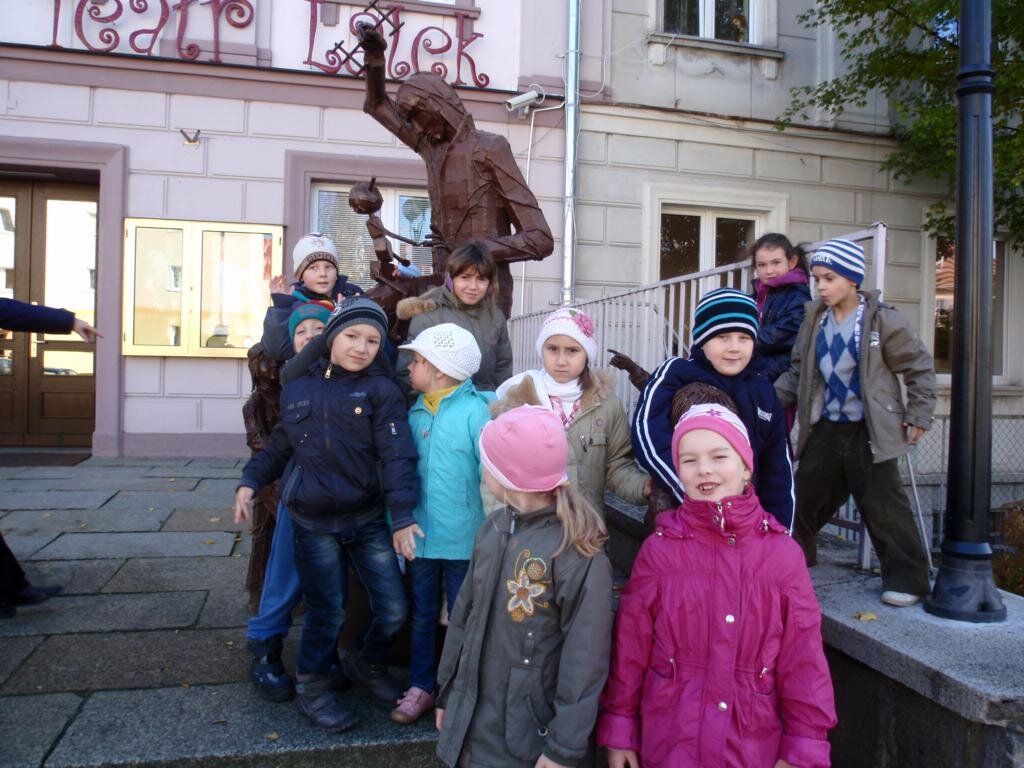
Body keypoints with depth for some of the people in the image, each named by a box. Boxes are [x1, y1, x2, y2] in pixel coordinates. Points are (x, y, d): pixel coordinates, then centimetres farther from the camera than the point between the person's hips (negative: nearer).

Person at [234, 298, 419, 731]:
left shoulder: (381, 391, -5)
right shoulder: (298, 389, 4)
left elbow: (397, 457, -12)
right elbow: (279, 446, 16)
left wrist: (403, 516, -19)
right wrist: (250, 481, 4)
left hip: (368, 520, 0)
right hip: (313, 523, 0)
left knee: (393, 609, 4)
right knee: (327, 612, 5)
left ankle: (366, 666, 35)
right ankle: (311, 688, 30)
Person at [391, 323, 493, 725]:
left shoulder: (474, 410, -14)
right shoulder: (416, 413, 4)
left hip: (462, 538, -5)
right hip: (421, 536, 5)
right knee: (422, 616, 18)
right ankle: (421, 686, 35)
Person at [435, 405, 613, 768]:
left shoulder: (577, 552, -20)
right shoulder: (492, 528, -2)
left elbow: (585, 659, -17)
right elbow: (464, 615, 8)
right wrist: (447, 691, 14)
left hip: (529, 737, -5)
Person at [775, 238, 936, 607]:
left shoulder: (883, 319, -10)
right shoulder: (814, 318, 5)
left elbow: (920, 367, -1)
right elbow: (799, 370, 12)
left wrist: (919, 415, -3)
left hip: (869, 431, -5)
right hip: (825, 428, 5)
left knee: (883, 504, -1)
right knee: (806, 494, 15)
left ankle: (907, 577, 12)